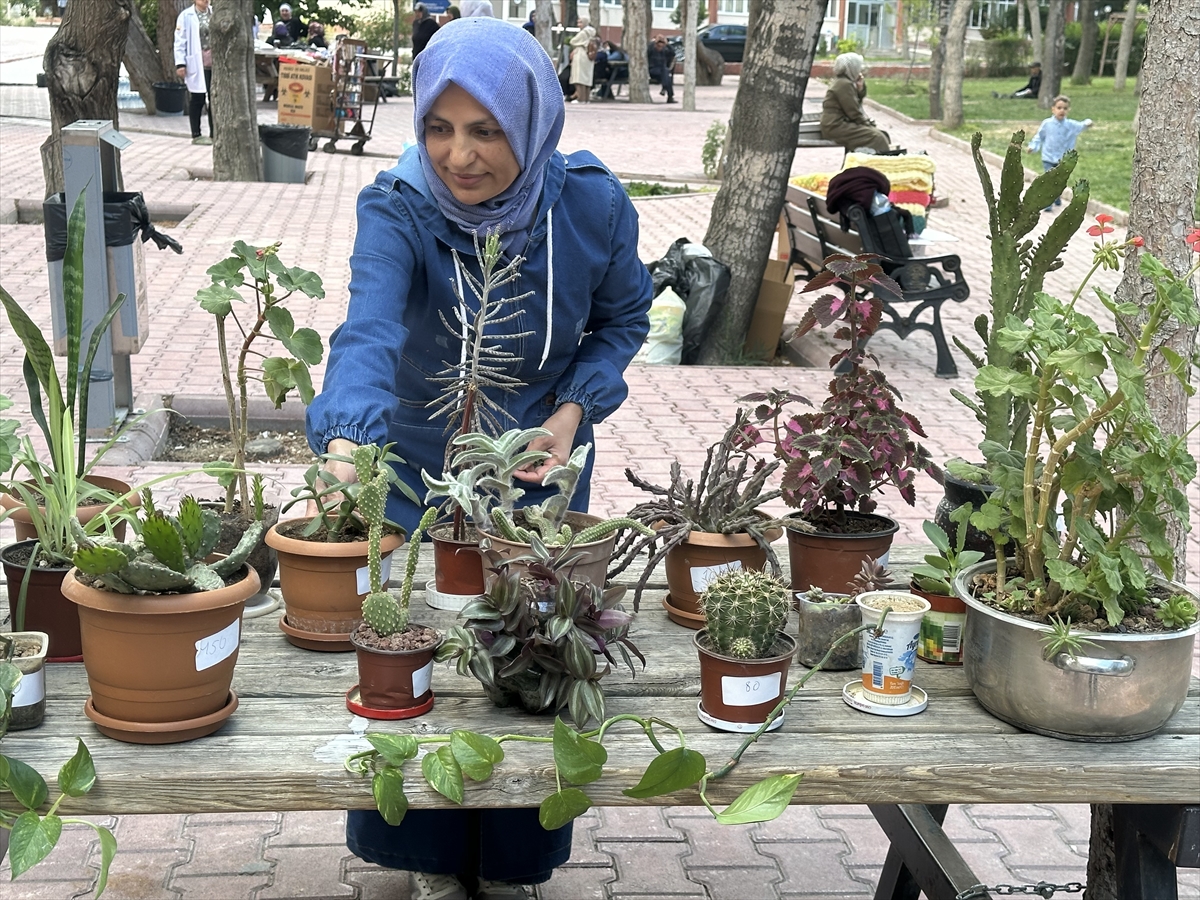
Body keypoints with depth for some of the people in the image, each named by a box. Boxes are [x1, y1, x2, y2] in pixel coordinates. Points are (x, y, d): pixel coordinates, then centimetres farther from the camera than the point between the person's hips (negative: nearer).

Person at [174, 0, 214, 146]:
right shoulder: (186, 16, -2)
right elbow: (180, 41, -4)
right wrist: (180, 63, -10)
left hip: (215, 63, 4)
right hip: (196, 64, -4)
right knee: (197, 99, 2)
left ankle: (214, 134, 15)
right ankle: (196, 135, 10)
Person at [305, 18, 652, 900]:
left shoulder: (592, 205, -20)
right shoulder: (398, 212, -27)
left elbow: (622, 319, -1)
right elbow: (369, 330, -46)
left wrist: (576, 407, -18)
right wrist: (345, 444, -64)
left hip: (541, 472, 2)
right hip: (421, 472, -1)